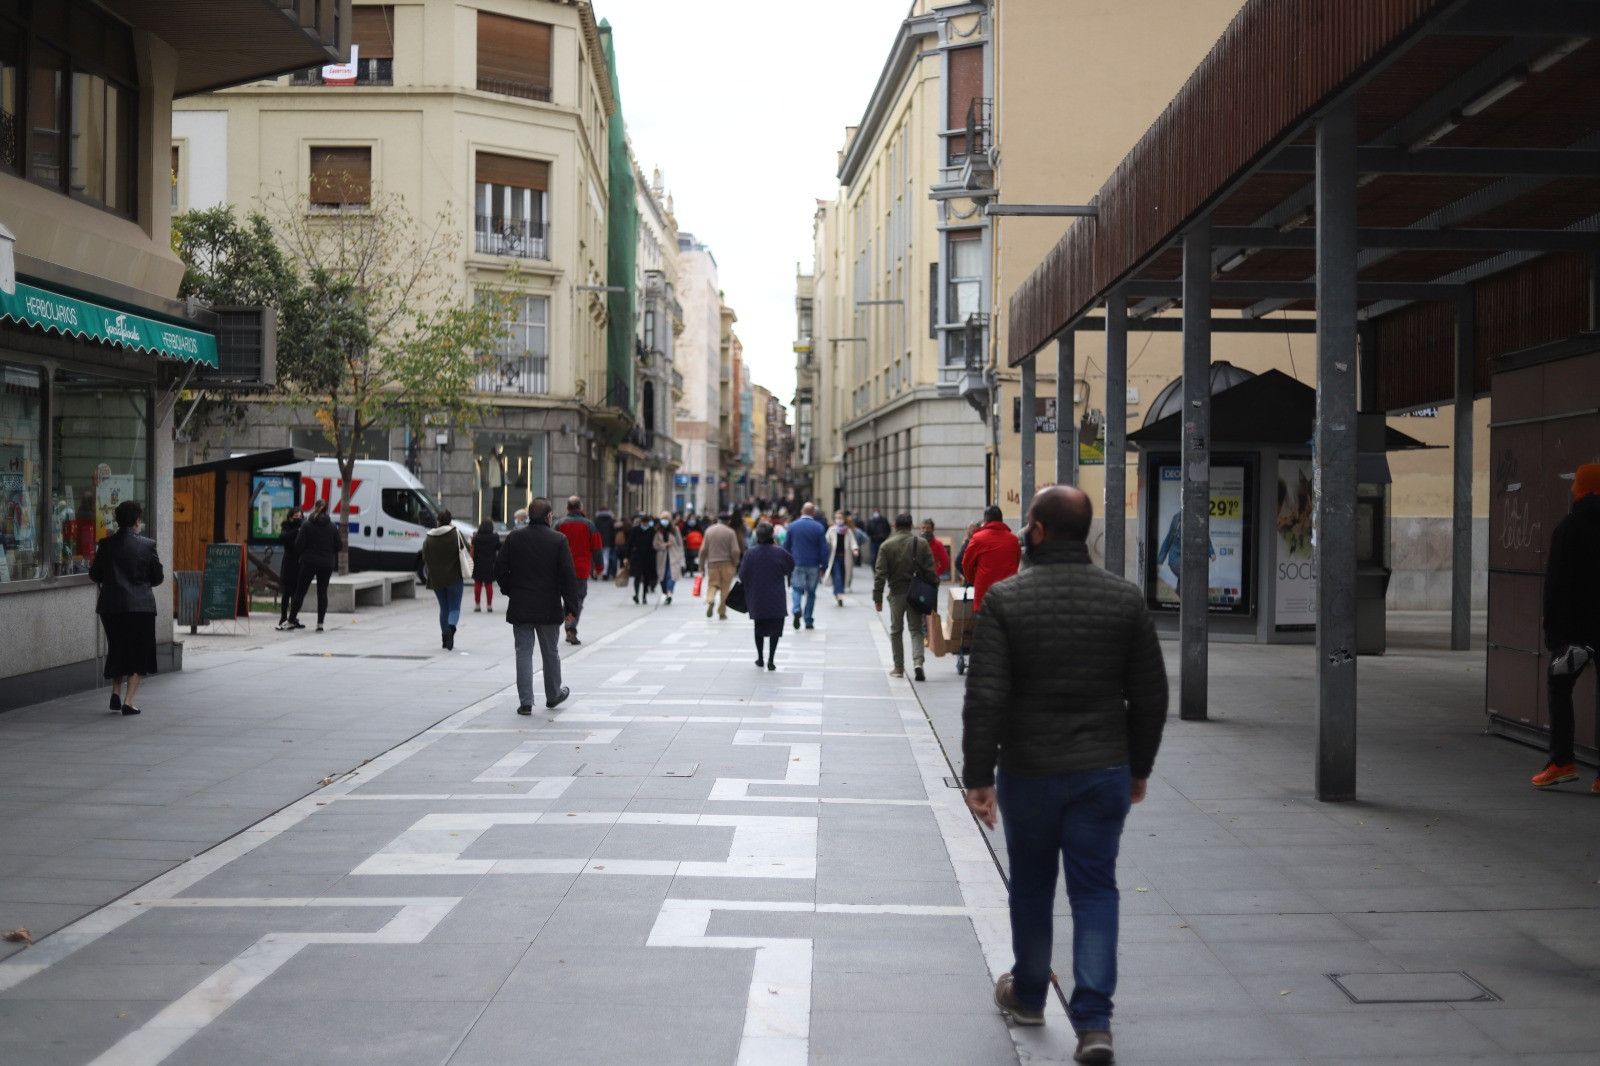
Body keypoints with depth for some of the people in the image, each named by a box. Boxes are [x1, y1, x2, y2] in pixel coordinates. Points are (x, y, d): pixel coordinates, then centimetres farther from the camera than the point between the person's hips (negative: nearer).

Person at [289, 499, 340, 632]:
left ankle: (291, 620, 7)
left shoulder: (307, 525, -7)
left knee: (300, 591, 6)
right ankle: (320, 623, 1)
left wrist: (300, 555, 12)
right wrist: (334, 562, 17)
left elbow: (299, 545, -7)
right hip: (327, 563, 2)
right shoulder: (332, 526, 1)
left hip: (309, 562, -2)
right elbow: (337, 545, 4)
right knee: (322, 592, 6)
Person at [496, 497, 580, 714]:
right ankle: (553, 696, 29)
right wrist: (571, 607, -4)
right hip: (549, 607, -1)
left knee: (523, 653, 4)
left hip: (520, 607, 1)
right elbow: (568, 576, -9)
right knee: (550, 653, 15)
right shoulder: (559, 540, -8)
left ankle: (525, 702, 0)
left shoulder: (514, 538, -2)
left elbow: (500, 570, 0)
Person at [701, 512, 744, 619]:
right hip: (727, 563, -2)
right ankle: (722, 613, 10)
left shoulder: (709, 530, 2)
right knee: (725, 589, 8)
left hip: (712, 562, 2)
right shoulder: (731, 532, -6)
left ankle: (710, 600, -21)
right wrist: (735, 564, 1)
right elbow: (735, 551, -12)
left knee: (712, 584, 10)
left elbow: (703, 550, 1)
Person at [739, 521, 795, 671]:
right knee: (775, 628, 5)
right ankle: (771, 660, -2)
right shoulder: (780, 553, -12)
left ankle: (760, 658, 22)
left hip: (757, 598, 2)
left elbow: (742, 575, -5)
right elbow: (791, 567, 5)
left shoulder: (750, 553, -9)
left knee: (759, 628, 16)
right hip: (776, 598, -2)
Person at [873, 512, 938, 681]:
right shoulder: (922, 543, 0)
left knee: (896, 630, 12)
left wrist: (877, 598, -3)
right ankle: (918, 662, -13)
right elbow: (930, 571, -3)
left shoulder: (886, 545, -3)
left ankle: (899, 667, 15)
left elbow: (880, 574, -6)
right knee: (916, 629, 8)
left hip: (896, 593, -1)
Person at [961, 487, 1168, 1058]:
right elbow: (1150, 694, 2)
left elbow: (985, 697, -15)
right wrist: (1139, 766, 13)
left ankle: (1028, 994, 34)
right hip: (1104, 770, 1)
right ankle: (1093, 1020, 0)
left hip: (1028, 771, -1)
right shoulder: (1125, 598, -2)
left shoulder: (1005, 599, -11)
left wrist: (978, 775, -8)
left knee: (1031, 884, 16)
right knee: (1095, 889, 7)